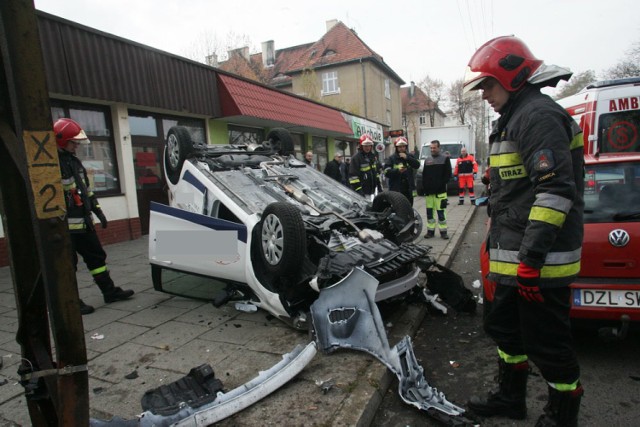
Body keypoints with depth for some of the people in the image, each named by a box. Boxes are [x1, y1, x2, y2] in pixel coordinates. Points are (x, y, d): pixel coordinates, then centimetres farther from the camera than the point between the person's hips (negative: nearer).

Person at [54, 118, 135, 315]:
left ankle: (109, 291, 24)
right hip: (65, 225, -9)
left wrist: (97, 210, 19)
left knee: (96, 256, 14)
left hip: (83, 221, 9)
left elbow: (86, 188, 21)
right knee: (68, 264, 2)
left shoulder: (74, 160, 15)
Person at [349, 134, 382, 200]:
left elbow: (377, 171, 21)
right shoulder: (356, 157, -12)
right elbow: (353, 176, -17)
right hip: (363, 191, -8)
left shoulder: (373, 156, 13)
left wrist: (379, 186, 18)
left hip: (372, 190, 8)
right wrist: (358, 190, -21)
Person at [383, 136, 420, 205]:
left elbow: (417, 165, -4)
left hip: (408, 189, 4)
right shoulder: (391, 158, 0)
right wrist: (398, 170, -24)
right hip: (396, 189, -4)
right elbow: (387, 172, -9)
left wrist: (407, 158, -14)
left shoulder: (410, 156, 11)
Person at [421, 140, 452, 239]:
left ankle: (443, 231, 6)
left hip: (440, 191, -4)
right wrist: (424, 187, 3)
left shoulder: (445, 158, 2)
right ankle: (430, 230, 16)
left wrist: (441, 185, -11)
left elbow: (448, 174, -2)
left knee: (441, 212, -3)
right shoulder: (427, 159, 14)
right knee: (429, 212, 7)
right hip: (428, 191, 4)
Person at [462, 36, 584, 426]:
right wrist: (498, 245, 23)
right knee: (506, 328, 21)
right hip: (514, 258, 11)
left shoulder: (539, 115, -13)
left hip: (539, 261, -11)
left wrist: (532, 257, -25)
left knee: (548, 343, 4)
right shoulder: (515, 119, 19)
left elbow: (556, 190, -23)